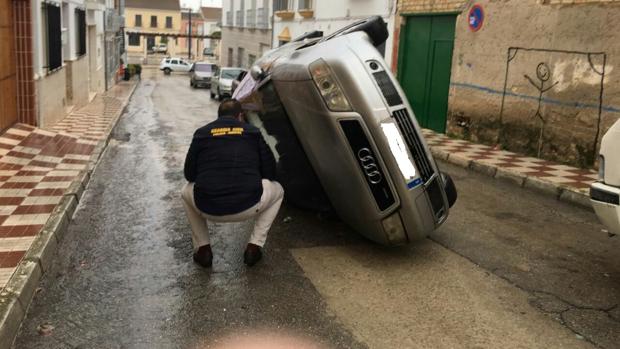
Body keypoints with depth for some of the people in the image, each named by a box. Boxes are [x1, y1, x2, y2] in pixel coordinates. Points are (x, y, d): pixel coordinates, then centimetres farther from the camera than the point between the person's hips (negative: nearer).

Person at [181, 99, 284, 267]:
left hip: (208, 208, 1)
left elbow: (189, 174, 15)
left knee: (187, 192, 35)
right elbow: (270, 172, 12)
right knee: (277, 191, 29)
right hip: (247, 207, -1)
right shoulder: (252, 132, 13)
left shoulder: (202, 133, 13)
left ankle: (202, 248, 23)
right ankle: (254, 246, 17)